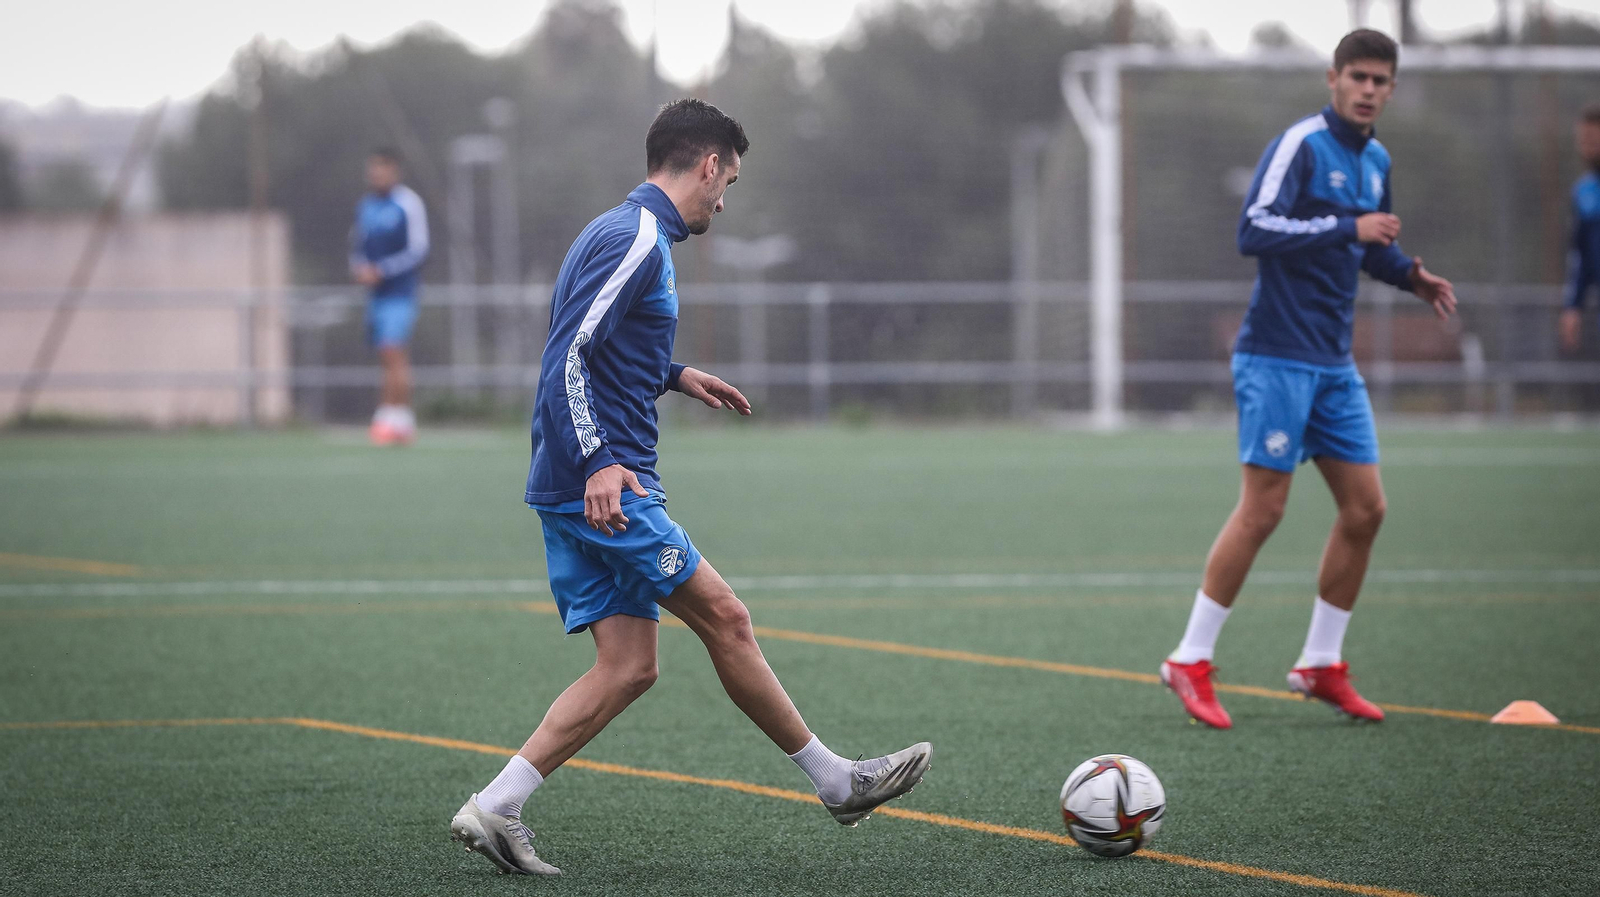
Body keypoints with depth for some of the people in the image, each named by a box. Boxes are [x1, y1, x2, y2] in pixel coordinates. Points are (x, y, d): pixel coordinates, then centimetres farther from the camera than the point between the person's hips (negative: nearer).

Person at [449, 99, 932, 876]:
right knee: (724, 619, -2)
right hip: (605, 487, -10)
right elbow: (569, 355, -21)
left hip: (579, 490, 10)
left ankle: (494, 809, 0)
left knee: (627, 667, 5)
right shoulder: (637, 239, -12)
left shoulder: (619, 233, 19)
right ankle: (838, 782, 7)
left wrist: (673, 376, 32)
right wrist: (599, 461, -28)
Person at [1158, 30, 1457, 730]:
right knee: (1262, 509, -8)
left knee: (1365, 507, 4)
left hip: (1334, 366, 8)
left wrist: (1410, 274, 10)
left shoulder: (1375, 161, 14)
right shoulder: (1301, 145, -12)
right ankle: (1191, 661, 1)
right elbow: (1254, 229, -23)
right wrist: (1347, 228, -26)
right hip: (1277, 357, -8)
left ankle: (1321, 665, 14)